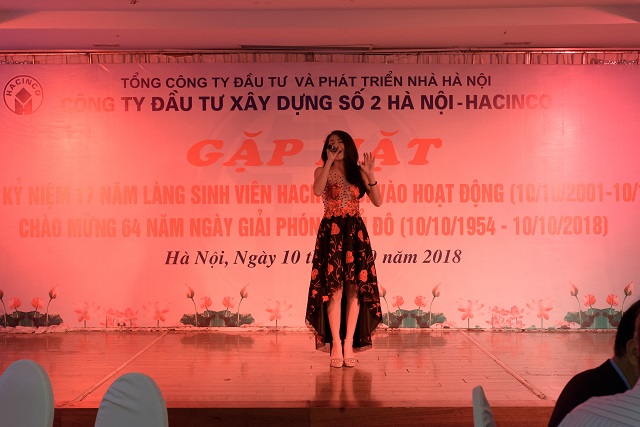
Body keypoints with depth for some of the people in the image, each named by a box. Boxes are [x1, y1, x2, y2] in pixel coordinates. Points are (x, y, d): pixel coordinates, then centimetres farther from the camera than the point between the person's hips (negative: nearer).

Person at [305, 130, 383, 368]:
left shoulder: (358, 172, 11)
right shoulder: (323, 171, 6)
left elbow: (377, 201, 1)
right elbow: (317, 190, -18)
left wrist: (370, 174, -10)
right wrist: (329, 161, -13)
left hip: (355, 233, 2)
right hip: (331, 232, -2)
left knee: (355, 289, -1)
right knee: (334, 289, -5)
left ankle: (349, 344, 5)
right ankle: (335, 344, 2)